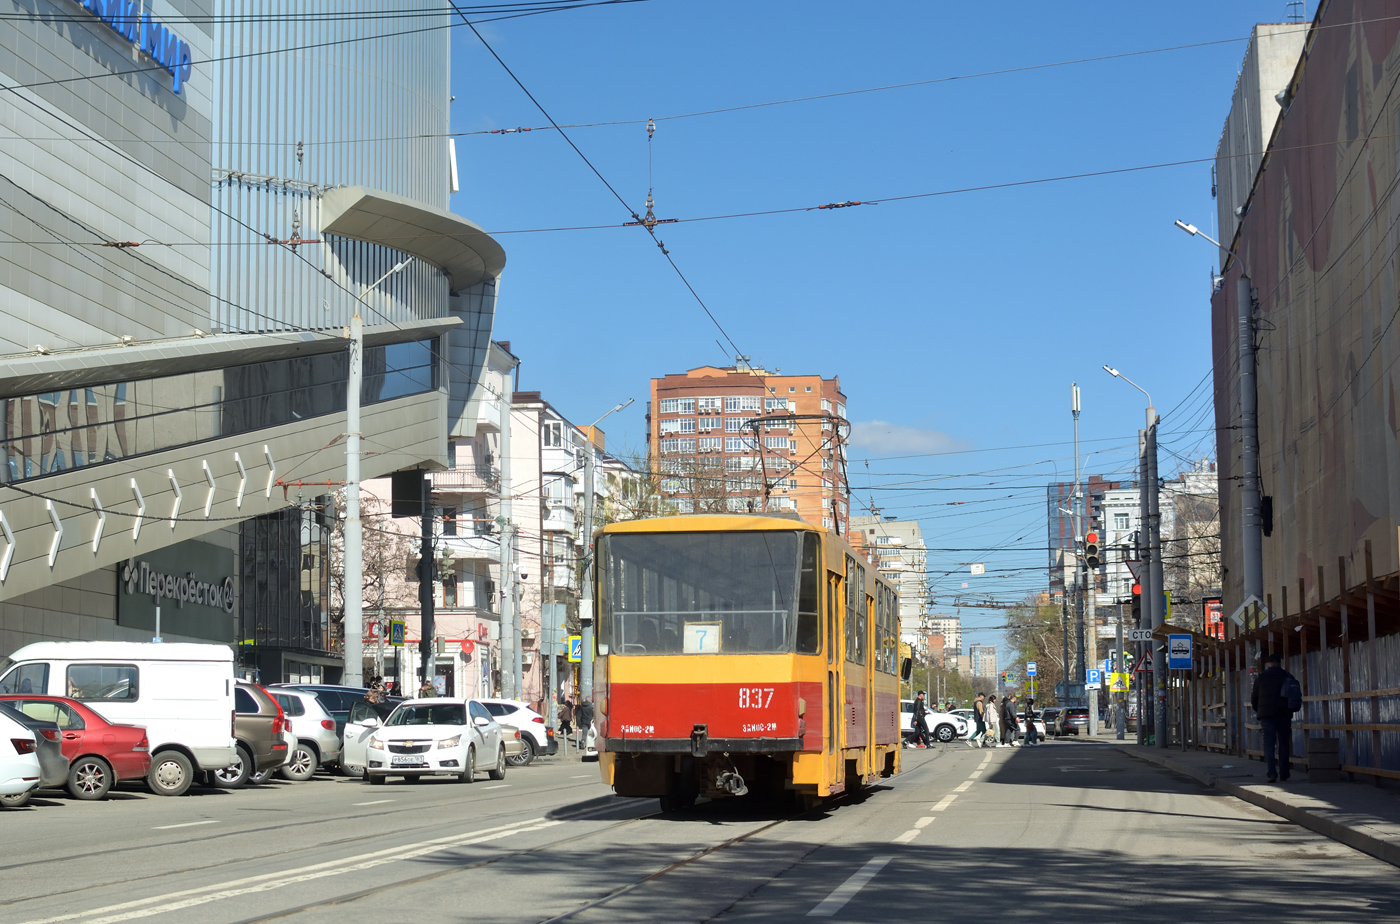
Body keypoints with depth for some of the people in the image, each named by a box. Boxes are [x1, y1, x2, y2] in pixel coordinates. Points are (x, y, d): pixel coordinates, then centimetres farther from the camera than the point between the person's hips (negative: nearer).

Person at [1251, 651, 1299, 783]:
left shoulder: (1261, 677, 2)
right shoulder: (1288, 677, 4)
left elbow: (1254, 699, 8)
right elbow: (1297, 697, 7)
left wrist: (1259, 711, 25)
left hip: (1266, 716, -1)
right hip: (1284, 716, 1)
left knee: (1269, 745, -2)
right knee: (1283, 745, 8)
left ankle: (1271, 774, -15)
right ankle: (1283, 775, 8)